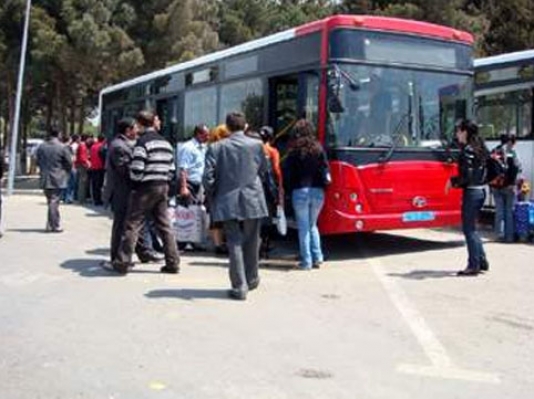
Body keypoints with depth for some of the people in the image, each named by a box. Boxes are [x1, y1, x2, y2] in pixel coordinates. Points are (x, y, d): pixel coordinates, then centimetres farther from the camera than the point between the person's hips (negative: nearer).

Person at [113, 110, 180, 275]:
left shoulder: (142, 142, -11)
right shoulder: (165, 142, 13)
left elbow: (136, 170, -17)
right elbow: (172, 169, 13)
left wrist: (134, 181, 2)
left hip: (145, 188, -7)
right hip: (163, 187, 7)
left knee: (132, 225, -1)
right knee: (164, 226, 11)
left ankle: (122, 262, 0)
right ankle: (173, 263, 12)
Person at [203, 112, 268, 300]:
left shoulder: (216, 147, -3)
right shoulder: (256, 145, -1)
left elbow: (208, 177, -6)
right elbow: (263, 169, 9)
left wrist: (213, 198, 8)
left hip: (227, 202, -1)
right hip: (252, 201, 1)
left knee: (234, 243, 4)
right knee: (251, 242, 16)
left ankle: (239, 286, 1)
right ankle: (251, 279, 30)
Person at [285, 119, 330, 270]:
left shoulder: (294, 151, -4)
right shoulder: (318, 148, 3)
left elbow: (288, 171, -5)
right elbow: (325, 168, -1)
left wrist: (290, 189, 5)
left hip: (300, 191, -3)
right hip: (318, 191, 3)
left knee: (303, 227, 5)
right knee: (313, 225, 19)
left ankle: (306, 261, 5)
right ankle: (317, 257, 12)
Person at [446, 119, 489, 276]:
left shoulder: (467, 150, -14)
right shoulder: (480, 149, 12)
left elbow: (467, 176, -21)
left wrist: (452, 181, -6)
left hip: (471, 192, -9)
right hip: (480, 191, 9)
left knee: (469, 229, -2)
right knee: (471, 228, 17)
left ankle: (473, 265, 1)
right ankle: (482, 261, 20)